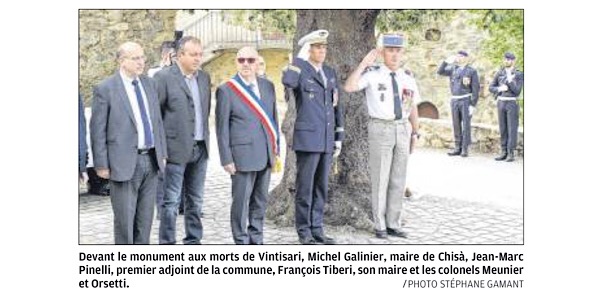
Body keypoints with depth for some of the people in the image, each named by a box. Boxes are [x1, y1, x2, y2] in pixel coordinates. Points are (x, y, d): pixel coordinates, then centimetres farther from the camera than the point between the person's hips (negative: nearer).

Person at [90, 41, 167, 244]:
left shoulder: (149, 84, 9)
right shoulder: (105, 89, -8)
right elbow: (97, 130, -7)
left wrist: (162, 152, 12)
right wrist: (101, 165, -9)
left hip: (151, 160, 6)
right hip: (125, 163, -5)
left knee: (145, 217, 13)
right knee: (125, 218, 3)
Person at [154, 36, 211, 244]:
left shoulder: (204, 77, 11)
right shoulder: (164, 77, -9)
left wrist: (205, 137, 13)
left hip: (200, 148, 6)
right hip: (176, 148, -6)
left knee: (195, 200, 13)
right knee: (171, 201, -1)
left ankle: (193, 241, 24)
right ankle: (167, 243, 8)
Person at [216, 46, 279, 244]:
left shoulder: (268, 86, 9)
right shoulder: (226, 90, -5)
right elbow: (222, 127, -5)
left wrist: (275, 147, 12)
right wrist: (226, 159, -8)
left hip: (265, 154, 5)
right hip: (243, 154, -5)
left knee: (260, 200, 12)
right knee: (241, 201, 0)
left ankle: (256, 241, 24)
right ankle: (241, 243, 11)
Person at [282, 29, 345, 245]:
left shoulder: (330, 73, 14)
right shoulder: (301, 72, -6)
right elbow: (288, 81, -32)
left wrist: (339, 138, 13)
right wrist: (300, 57, -21)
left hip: (327, 140, 6)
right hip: (307, 138, -6)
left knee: (321, 187, 11)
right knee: (305, 187, 1)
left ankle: (317, 230, 19)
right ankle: (304, 232, 9)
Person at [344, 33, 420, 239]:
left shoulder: (408, 77, 7)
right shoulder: (372, 74, -7)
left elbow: (413, 107, 13)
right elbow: (348, 87, -22)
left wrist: (415, 133, 10)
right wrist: (364, 64, -22)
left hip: (403, 130, 5)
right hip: (380, 129, -4)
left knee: (398, 180, 8)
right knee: (380, 179, 0)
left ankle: (393, 224, 18)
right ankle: (380, 226, 11)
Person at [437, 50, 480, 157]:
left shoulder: (472, 71, -3)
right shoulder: (453, 69, 11)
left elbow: (475, 89, -6)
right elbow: (440, 72, 7)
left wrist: (473, 105, -12)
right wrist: (446, 61, -6)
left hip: (466, 100, -5)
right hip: (454, 100, 5)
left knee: (466, 125, -3)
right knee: (456, 125, 6)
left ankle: (465, 149, 1)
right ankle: (457, 148, 13)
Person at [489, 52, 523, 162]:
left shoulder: (519, 74, -3)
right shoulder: (499, 73, 9)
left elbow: (517, 91, -11)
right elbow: (491, 88, 8)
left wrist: (510, 80, -20)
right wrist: (499, 89, -11)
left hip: (512, 103, -4)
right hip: (501, 103, 4)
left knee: (512, 129, -6)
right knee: (503, 128, 6)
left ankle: (511, 153, -3)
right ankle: (504, 152, 11)